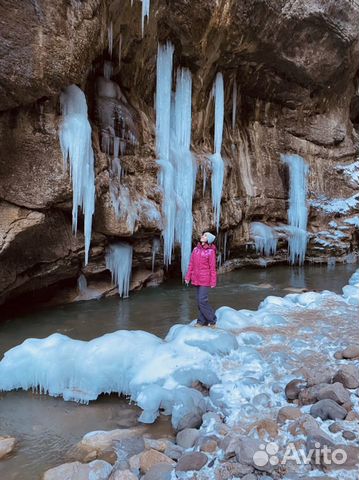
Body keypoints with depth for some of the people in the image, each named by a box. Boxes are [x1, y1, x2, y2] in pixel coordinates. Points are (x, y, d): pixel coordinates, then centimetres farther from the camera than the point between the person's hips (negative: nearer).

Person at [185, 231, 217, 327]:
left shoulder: (210, 251, -8)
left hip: (205, 280, -6)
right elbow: (191, 264, 10)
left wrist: (213, 282, -10)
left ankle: (212, 320, 10)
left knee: (202, 300, -8)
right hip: (196, 279, 6)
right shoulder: (196, 249, 7)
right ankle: (202, 321, 21)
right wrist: (187, 277, 8)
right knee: (199, 301, 10)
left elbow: (212, 268, -9)